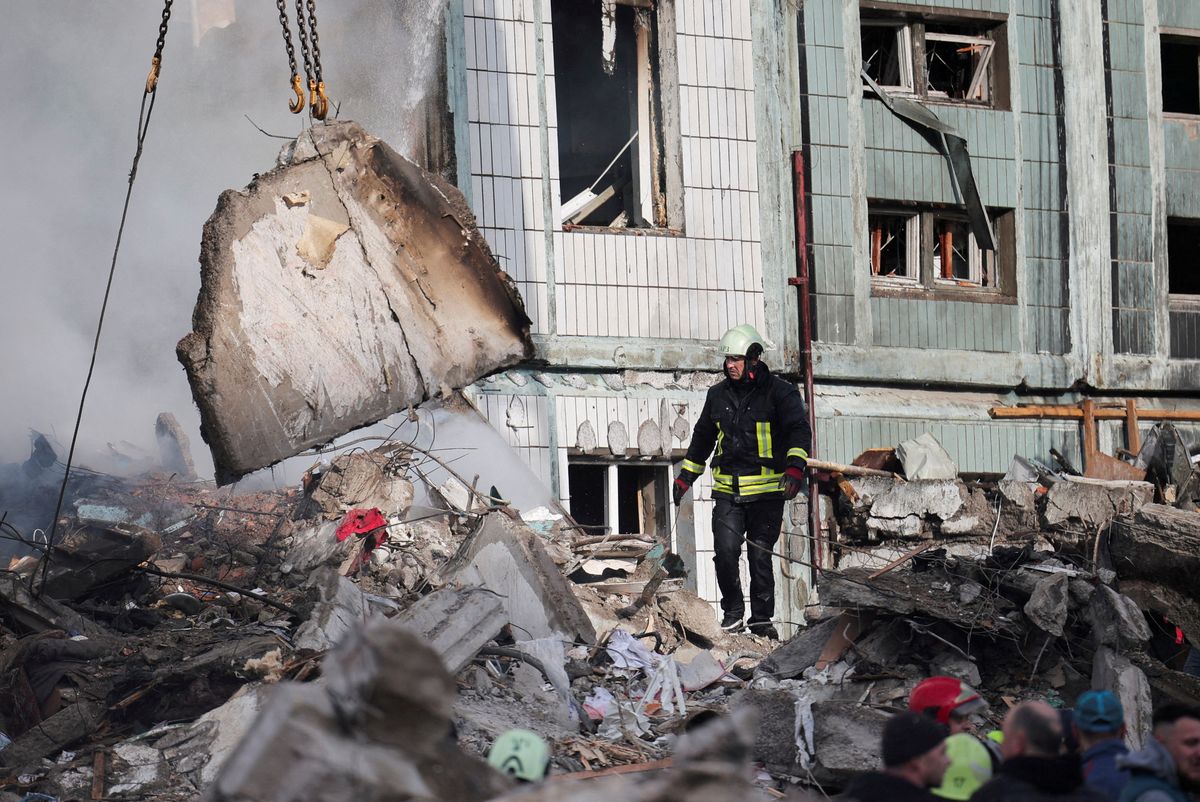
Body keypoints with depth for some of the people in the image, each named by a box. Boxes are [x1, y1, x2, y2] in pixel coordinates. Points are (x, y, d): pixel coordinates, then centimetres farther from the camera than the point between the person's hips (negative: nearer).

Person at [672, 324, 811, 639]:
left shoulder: (779, 392, -1)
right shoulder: (718, 395, 13)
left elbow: (799, 430, -10)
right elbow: (702, 436, 25)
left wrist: (795, 467, -27)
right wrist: (686, 476, 24)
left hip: (766, 491, -3)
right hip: (727, 491, 3)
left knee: (760, 557, 0)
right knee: (725, 552, -10)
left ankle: (762, 619, 14)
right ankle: (733, 613, 8)